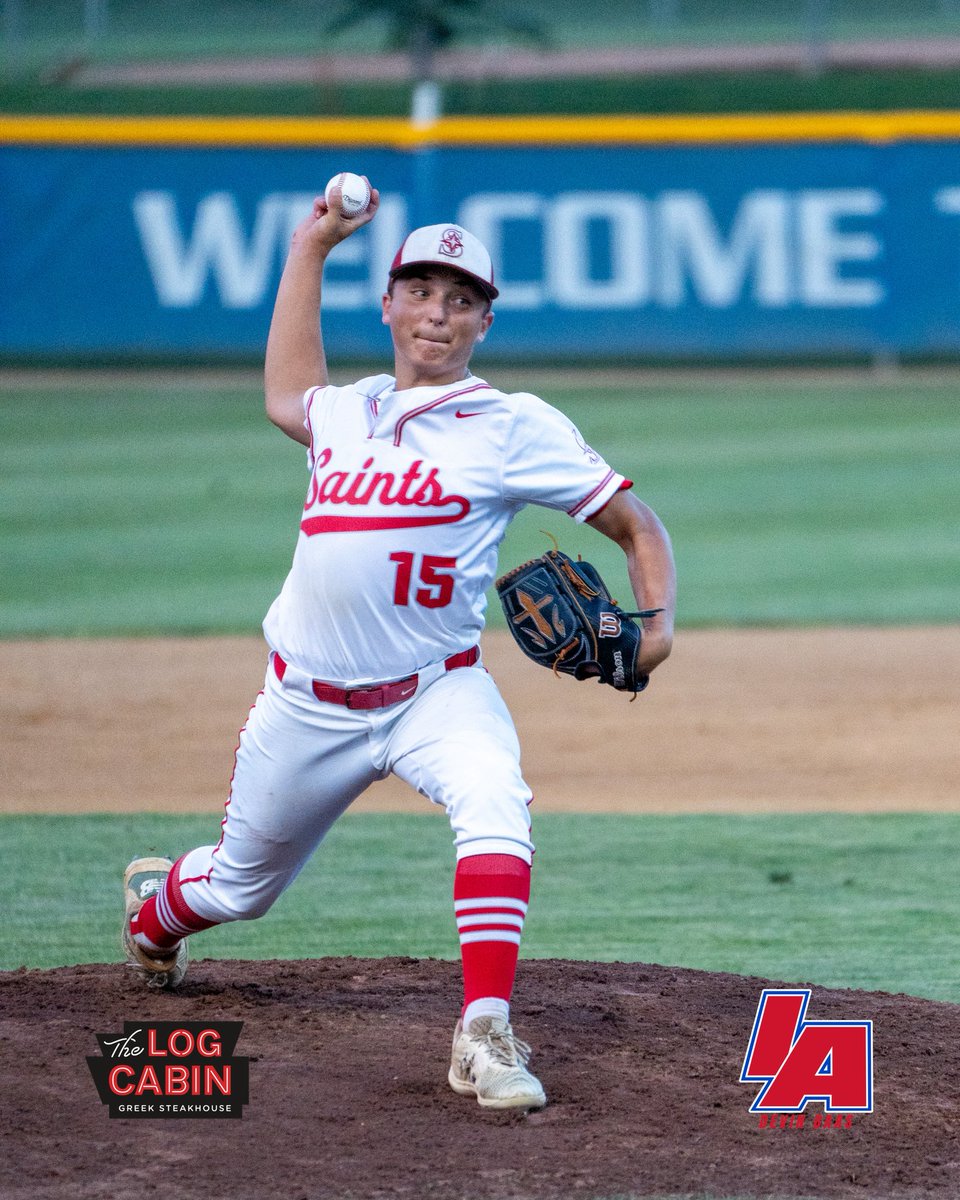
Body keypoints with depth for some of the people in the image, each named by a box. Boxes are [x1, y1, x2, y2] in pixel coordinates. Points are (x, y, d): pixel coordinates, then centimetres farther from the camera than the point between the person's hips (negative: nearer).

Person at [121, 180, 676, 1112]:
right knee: (243, 886, 18)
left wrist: (656, 623, -21)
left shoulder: (515, 428, -4)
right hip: (307, 708, 4)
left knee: (494, 808, -35)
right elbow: (284, 392, 34)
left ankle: (485, 1035, -37)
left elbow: (636, 524, -3)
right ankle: (156, 905, 54)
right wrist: (310, 248, 32)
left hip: (435, 695, -4)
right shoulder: (345, 412, 9)